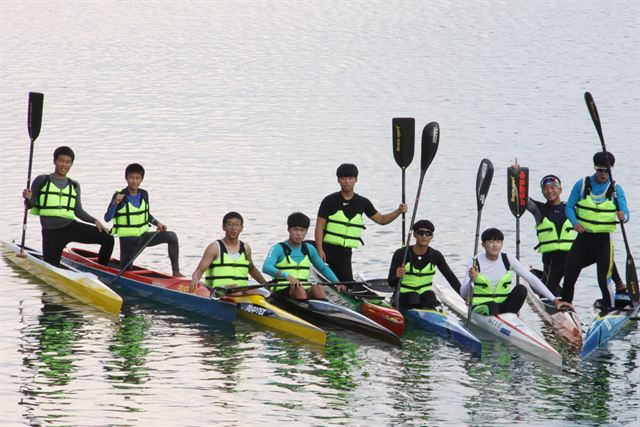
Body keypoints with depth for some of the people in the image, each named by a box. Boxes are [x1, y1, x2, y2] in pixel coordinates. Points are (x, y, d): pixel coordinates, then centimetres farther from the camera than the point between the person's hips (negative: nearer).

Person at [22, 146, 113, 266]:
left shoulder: (74, 185, 14)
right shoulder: (42, 181, 4)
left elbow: (78, 211, 16)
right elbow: (30, 205, 4)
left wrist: (94, 221, 1)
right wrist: (28, 198, -19)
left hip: (71, 227, 3)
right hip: (51, 232, -3)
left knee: (108, 239, -10)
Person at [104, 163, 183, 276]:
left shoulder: (144, 194, 2)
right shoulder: (119, 196, -13)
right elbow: (107, 218, -18)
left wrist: (157, 223, 0)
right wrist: (115, 203, -32)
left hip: (143, 237, 4)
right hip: (127, 240, -4)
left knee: (172, 236, -15)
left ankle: (176, 272, -11)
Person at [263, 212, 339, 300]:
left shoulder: (309, 249, 16)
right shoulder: (278, 249, -1)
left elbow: (323, 268, 27)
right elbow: (266, 267, -18)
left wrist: (336, 282, 9)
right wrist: (286, 276, -36)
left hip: (305, 291, 4)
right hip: (281, 292, -4)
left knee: (318, 288, -28)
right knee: (298, 289, -35)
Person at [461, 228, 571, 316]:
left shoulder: (508, 260, -1)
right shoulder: (476, 262, -8)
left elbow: (532, 279, -4)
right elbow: (463, 294, -13)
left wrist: (555, 300, -11)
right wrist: (471, 280, -35)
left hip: (502, 305, 4)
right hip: (480, 306, -4)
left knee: (521, 289, -22)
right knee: (492, 306, -37)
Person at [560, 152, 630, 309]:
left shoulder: (616, 189, 0)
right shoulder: (582, 184, 1)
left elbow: (625, 213, -5)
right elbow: (569, 207, 3)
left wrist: (623, 217, -30)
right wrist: (575, 222, -16)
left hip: (604, 239, -2)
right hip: (583, 237, 2)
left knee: (604, 279, -9)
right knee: (569, 276, 4)